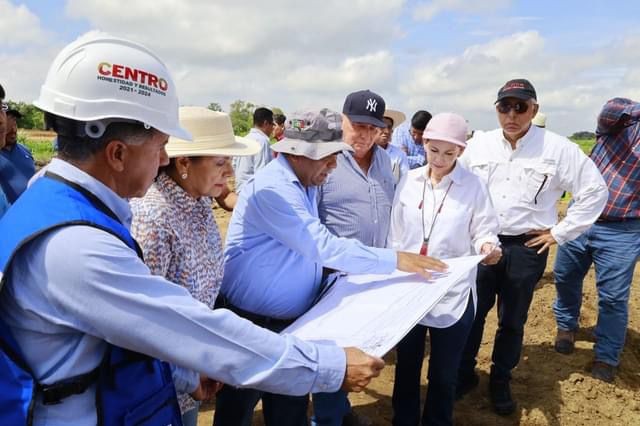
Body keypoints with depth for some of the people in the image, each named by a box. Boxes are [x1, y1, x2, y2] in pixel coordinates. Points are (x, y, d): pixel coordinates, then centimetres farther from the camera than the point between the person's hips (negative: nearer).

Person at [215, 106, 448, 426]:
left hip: (293, 322, 8)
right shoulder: (271, 188, -24)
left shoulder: (305, 184, 5)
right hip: (250, 325, -8)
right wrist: (395, 259, -25)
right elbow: (322, 246, -28)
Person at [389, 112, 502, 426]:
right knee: (406, 365, 18)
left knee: (443, 373, 12)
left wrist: (488, 245, -25)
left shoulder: (473, 185, -8)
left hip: (453, 293, -2)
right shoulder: (409, 181, 0)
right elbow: (396, 233, 5)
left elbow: (484, 228, -2)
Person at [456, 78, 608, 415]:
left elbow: (594, 190, -3)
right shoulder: (478, 144, 0)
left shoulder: (558, 148, -8)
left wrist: (559, 233, -4)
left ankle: (500, 381, 32)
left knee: (512, 321, 12)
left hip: (527, 248, -1)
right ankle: (464, 374, 29)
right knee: (471, 313, 9)